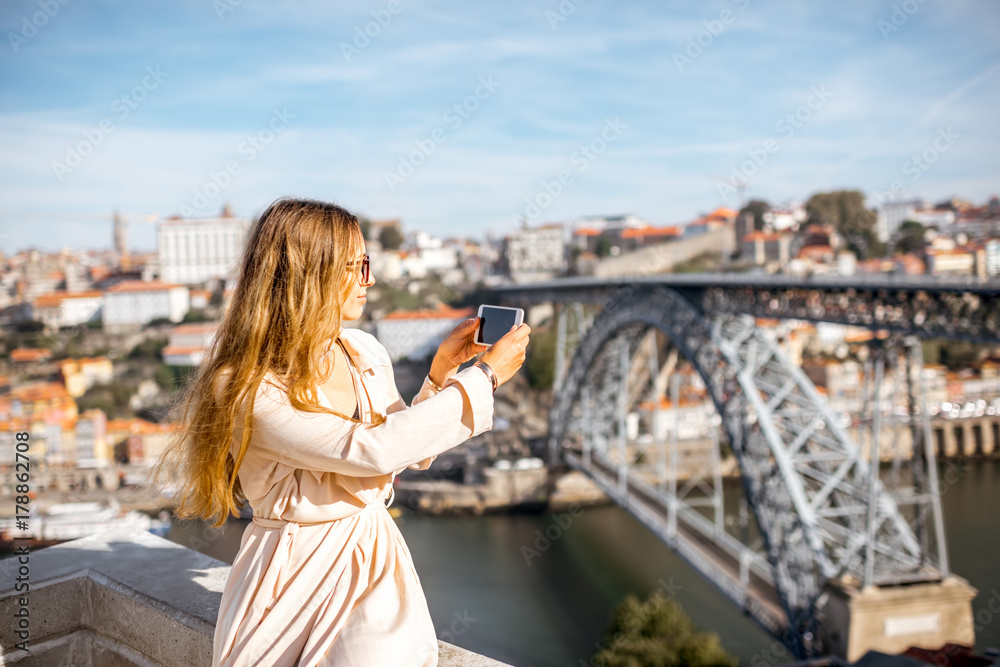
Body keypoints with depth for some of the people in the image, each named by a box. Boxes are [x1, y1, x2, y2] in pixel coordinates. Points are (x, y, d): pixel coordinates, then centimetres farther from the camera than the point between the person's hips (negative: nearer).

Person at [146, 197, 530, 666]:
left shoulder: (365, 351, 3)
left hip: (373, 565, 4)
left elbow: (411, 453, 15)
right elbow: (373, 451, -27)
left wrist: (441, 372, 0)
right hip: (293, 574, -4)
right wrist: (486, 376, -21)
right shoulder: (248, 388, -18)